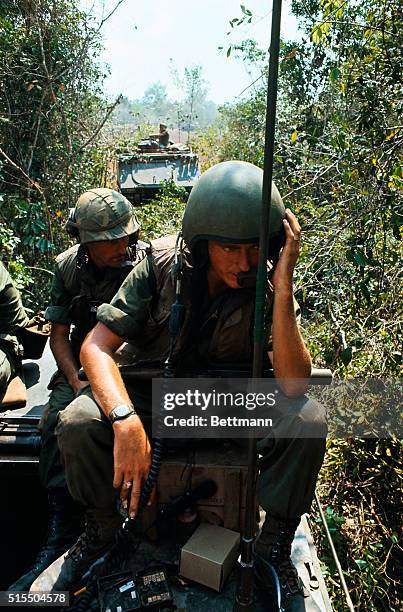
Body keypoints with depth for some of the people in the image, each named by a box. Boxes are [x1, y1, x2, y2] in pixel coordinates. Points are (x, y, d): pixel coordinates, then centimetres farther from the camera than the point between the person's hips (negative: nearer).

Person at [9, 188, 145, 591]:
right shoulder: (68, 266, 1)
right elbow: (58, 333, 4)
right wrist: (77, 382, -10)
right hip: (79, 365, 3)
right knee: (55, 422, -22)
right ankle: (61, 535, -13)